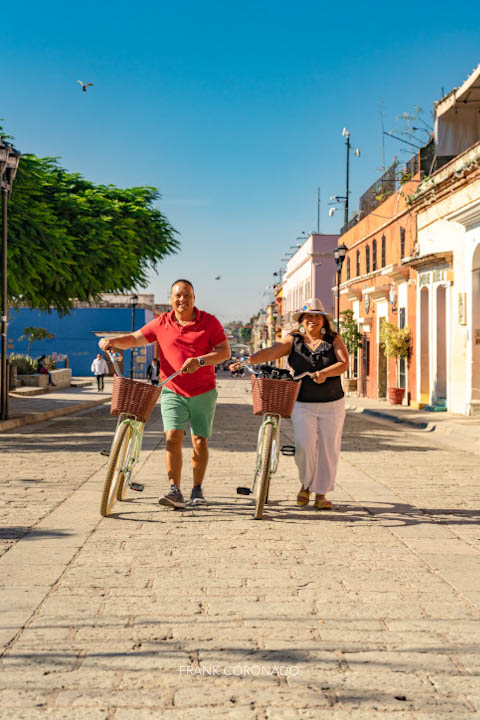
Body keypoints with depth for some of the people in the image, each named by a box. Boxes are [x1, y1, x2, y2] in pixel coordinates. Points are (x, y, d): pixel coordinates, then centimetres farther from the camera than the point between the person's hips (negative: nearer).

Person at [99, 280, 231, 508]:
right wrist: (113, 341, -14)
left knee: (200, 441, 5)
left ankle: (197, 490, 20)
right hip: (173, 391, 1)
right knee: (172, 438, -12)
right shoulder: (161, 323, 3)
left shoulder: (209, 322, -2)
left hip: (204, 393, 0)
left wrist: (200, 361, -21)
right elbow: (135, 338, 5)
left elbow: (224, 351, -6)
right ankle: (174, 490, -11)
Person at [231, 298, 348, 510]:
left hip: (332, 405, 1)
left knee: (328, 448, 2)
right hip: (303, 405, -1)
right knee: (304, 445, -14)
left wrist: (324, 372, -26)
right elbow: (270, 352, -12)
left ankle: (321, 494, 15)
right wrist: (247, 360, -28)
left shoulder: (334, 340, 3)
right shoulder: (293, 341, 2)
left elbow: (344, 363, -9)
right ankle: (305, 485, 12)